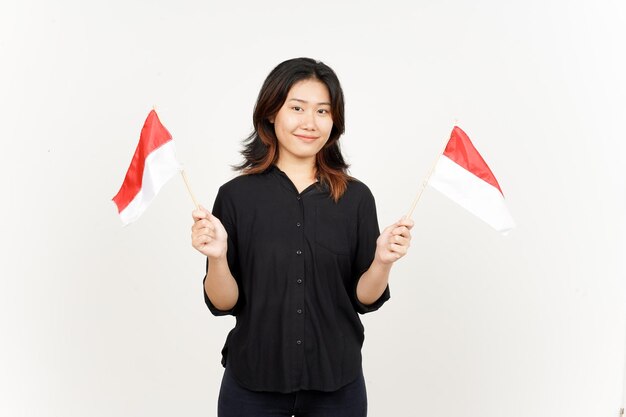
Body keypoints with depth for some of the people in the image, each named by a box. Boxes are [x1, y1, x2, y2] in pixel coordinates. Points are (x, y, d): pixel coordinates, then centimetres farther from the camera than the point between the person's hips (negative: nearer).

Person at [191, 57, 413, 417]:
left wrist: (383, 261, -18)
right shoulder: (237, 195, -7)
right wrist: (216, 257, -23)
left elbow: (364, 299, 0)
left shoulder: (356, 197, -3)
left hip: (336, 385, 1)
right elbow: (223, 304, -5)